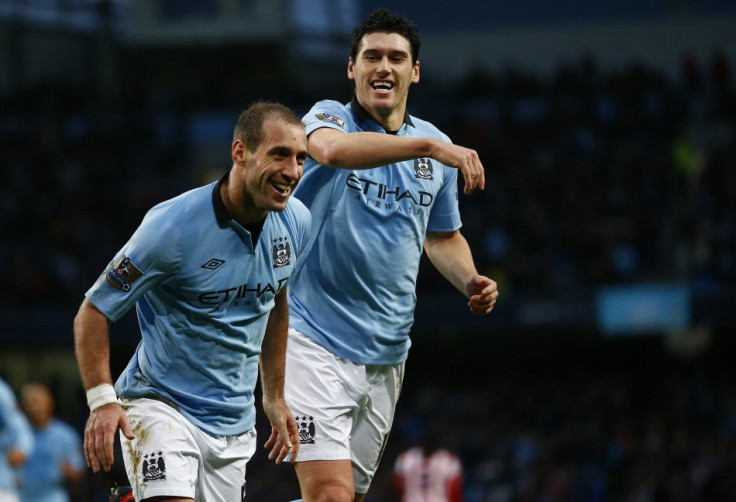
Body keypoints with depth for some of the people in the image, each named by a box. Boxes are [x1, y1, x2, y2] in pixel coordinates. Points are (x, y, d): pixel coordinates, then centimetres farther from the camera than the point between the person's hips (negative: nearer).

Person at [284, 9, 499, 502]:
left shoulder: (436, 146, 11)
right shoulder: (330, 117, -3)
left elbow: (443, 236, 26)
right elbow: (333, 148, -30)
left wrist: (471, 282, 5)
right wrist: (428, 146, -38)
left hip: (386, 353, 6)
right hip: (315, 339, -6)